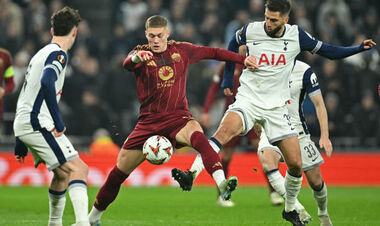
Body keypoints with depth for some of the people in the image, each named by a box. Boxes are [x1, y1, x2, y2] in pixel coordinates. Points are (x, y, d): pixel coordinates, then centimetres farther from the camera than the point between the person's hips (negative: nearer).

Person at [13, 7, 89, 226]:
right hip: (37, 123, -9)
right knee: (78, 169, -14)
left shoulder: (41, 54, 21)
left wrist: (21, 142, 29)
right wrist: (59, 121, -23)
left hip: (23, 124, 9)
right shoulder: (58, 54, -7)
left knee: (63, 173, 21)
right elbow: (46, 82, -28)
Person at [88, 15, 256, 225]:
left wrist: (243, 59, 15)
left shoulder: (181, 50, 6)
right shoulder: (141, 52, -2)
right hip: (149, 120, 0)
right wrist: (137, 57, -49)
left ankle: (221, 182, -54)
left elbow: (213, 52, 17)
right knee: (120, 170, 4)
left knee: (197, 135, -36)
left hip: (178, 117, 0)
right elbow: (127, 64, -26)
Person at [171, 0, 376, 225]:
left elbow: (328, 51, 6)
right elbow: (233, 45, 17)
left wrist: (359, 48, -6)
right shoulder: (250, 30, -6)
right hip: (248, 100, -2)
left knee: (296, 164, -2)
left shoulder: (296, 35, -4)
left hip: (277, 107, 2)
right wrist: (228, 80, 19)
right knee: (226, 129, -35)